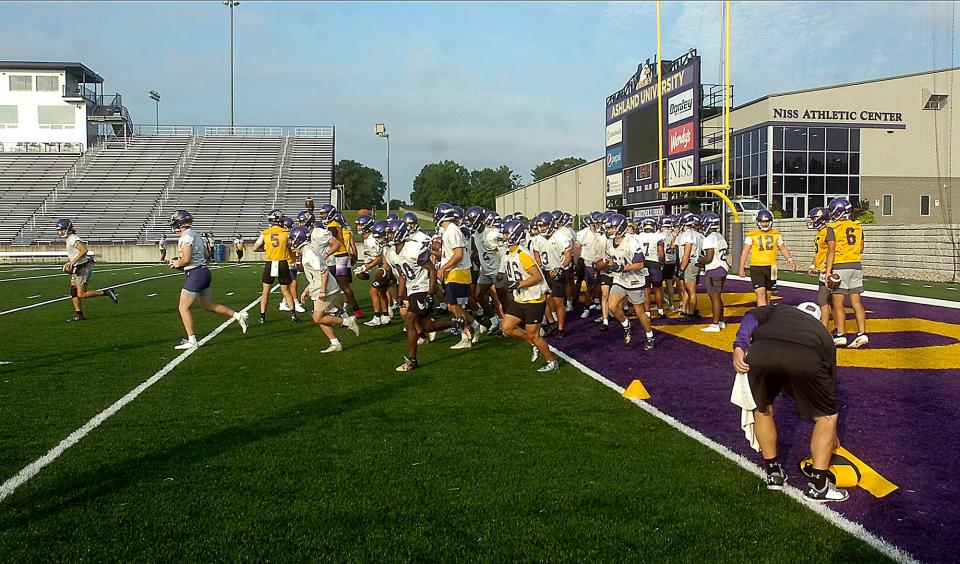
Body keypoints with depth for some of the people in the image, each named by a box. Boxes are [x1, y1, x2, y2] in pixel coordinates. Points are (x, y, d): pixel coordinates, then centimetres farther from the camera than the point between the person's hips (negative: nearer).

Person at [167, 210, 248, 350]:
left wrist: (176, 263, 0)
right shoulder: (196, 236, 15)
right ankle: (238, 315, 14)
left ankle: (192, 341, 2)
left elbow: (186, 259, -21)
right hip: (204, 271, 9)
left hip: (195, 274, -9)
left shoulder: (185, 237, -14)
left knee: (183, 307, 0)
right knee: (208, 305, 19)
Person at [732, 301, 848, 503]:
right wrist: (833, 434, 55)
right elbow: (831, 383, 46)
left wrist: (739, 347, 6)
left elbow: (752, 318, 17)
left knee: (762, 409, 28)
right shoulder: (823, 333, 40)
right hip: (806, 360, 0)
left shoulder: (779, 309, 41)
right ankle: (817, 485, 23)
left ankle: (773, 473, 35)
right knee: (826, 416, 24)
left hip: (760, 352, 1)